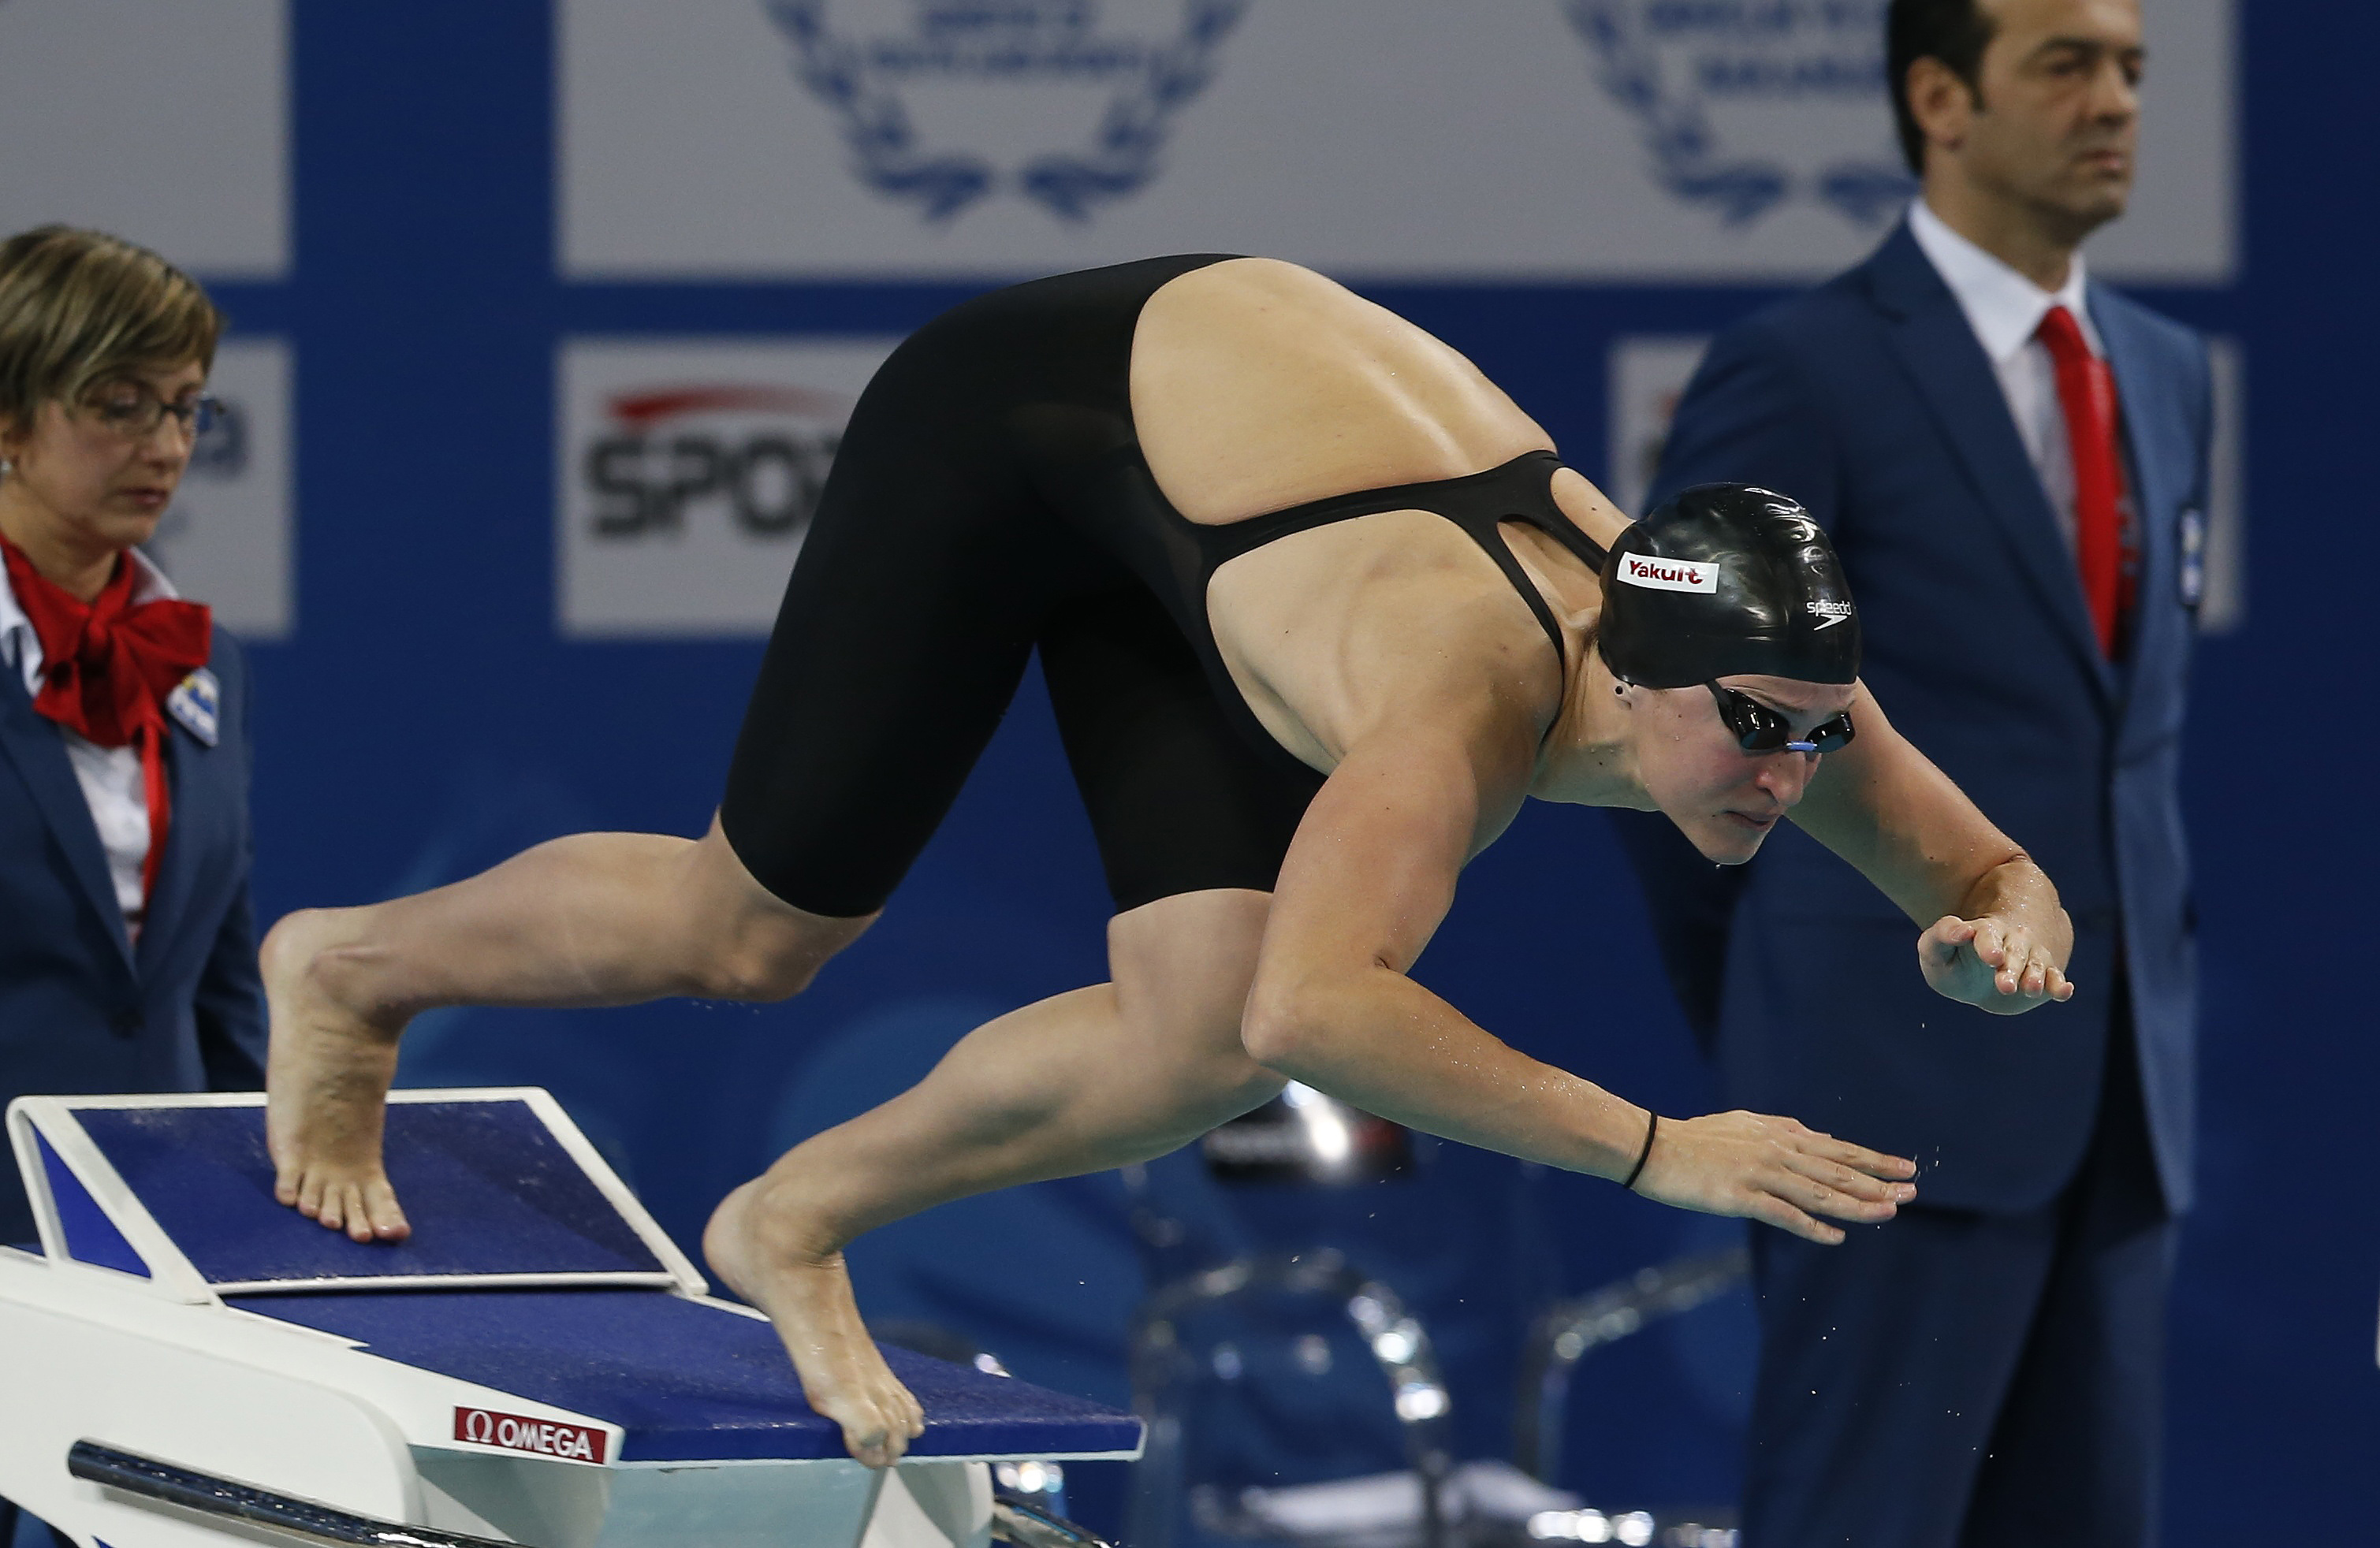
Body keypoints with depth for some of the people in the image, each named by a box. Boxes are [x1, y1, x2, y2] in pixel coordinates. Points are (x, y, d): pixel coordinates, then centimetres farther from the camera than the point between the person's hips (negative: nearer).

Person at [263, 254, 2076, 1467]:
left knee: (1199, 1048, -8)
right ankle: (351, 969, 33)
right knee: (753, 933, 5)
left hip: (1190, 472, 6)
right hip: (1027, 406, -6)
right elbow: (1317, 1007, -56)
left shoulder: (1760, 676, -21)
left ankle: (796, 1225, 15)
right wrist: (1653, 1147, -56)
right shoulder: (1466, 691, -42)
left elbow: (1996, 877, -9)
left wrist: (2006, 941, -34)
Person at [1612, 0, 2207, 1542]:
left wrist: (2131, 968, 17)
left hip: (2117, 1074, 7)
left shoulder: (2165, 373, 14)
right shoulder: (1802, 373, -8)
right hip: (1904, 1084, -7)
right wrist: (1764, 1035, 6)